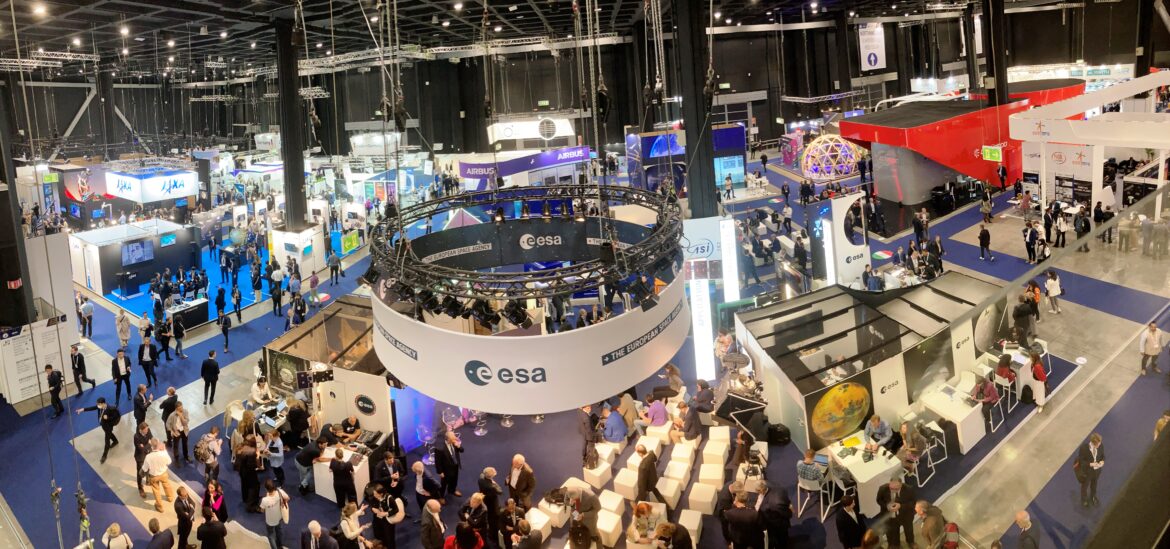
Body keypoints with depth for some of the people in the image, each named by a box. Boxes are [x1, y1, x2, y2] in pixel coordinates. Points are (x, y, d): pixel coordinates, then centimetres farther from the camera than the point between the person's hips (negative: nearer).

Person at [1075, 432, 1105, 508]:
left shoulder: (1101, 446, -22)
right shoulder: (1083, 448, -33)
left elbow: (1103, 456, -3)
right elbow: (1080, 461, -21)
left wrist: (1102, 461, -24)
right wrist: (1090, 464, -33)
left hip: (1096, 470, 3)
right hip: (1086, 471, -3)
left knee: (1094, 485, 31)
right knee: (1085, 486, 23)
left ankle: (1093, 497, 61)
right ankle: (1084, 500, 51)